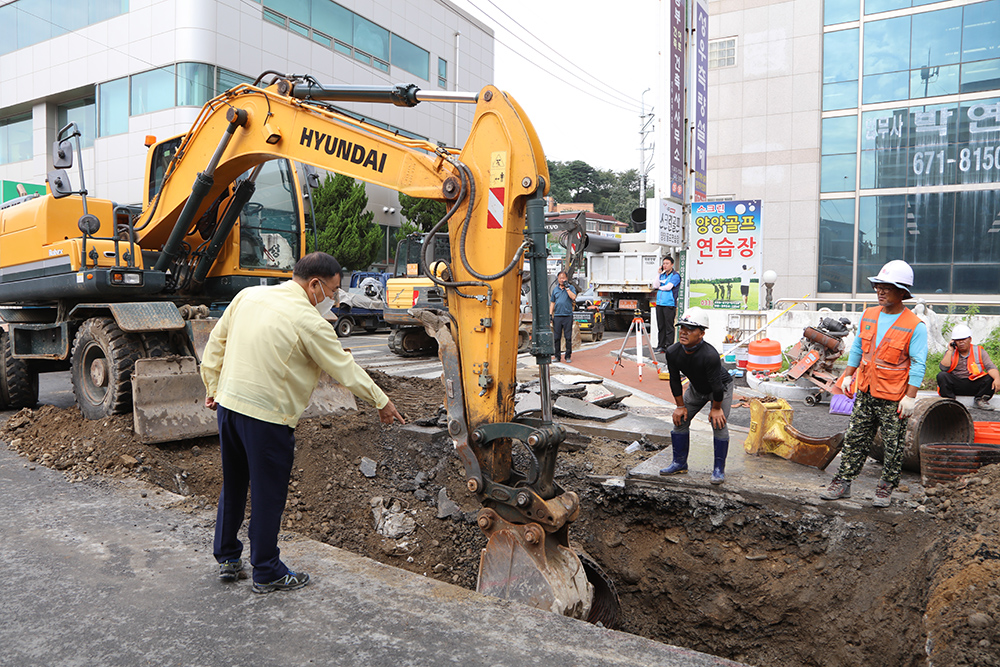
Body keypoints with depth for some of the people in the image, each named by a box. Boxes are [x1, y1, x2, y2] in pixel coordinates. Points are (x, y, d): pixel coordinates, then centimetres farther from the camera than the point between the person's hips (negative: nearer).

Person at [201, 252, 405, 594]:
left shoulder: (248, 296, 6)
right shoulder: (308, 321, -15)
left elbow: (216, 342, 13)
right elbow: (345, 369, -8)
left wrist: (213, 388, 21)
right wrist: (381, 401, 3)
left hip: (228, 404, 8)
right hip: (267, 416, -8)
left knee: (233, 486, 21)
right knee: (267, 495, 7)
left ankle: (227, 558, 36)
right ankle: (267, 572, 21)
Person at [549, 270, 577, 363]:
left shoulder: (570, 287, 5)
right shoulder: (555, 289, 14)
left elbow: (573, 297, -14)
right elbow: (552, 303, 17)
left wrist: (567, 287, -11)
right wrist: (550, 314, 9)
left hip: (568, 316, -3)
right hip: (557, 316, 3)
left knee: (568, 337, -1)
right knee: (556, 337, 2)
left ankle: (568, 356, 6)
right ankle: (557, 356, 10)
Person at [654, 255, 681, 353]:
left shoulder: (675, 275, -2)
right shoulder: (662, 275, 18)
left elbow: (669, 287, -14)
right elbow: (656, 286, 5)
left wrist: (660, 287, 3)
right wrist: (659, 274, 0)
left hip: (669, 304, -6)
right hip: (659, 304, 6)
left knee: (669, 326, -5)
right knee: (660, 326, 7)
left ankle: (669, 347, -2)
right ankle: (661, 346, 13)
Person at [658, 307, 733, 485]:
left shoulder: (710, 355, -41)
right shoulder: (672, 352, -25)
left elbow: (717, 386, -29)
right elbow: (675, 380, -10)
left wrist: (716, 408, -18)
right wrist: (680, 406, -5)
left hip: (722, 388, -5)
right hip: (696, 388, 5)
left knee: (719, 424, -15)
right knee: (680, 420, 3)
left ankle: (719, 469, 2)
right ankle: (680, 463, 18)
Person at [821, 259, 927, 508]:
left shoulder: (915, 326, -11)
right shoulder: (868, 315, 5)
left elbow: (918, 364, -11)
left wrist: (910, 397, -14)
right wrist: (848, 376, 13)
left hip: (893, 398, -5)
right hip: (865, 392, 5)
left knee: (893, 446, 7)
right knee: (854, 439, 9)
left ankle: (886, 488, 21)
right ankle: (843, 482, 17)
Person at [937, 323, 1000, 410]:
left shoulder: (979, 351, 6)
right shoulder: (950, 352, 5)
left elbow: (990, 367, -7)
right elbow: (944, 368, -12)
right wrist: (950, 350, -10)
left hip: (974, 385, 1)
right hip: (955, 384, -1)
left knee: (991, 379, -24)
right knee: (941, 376, -27)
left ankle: (980, 400, -7)